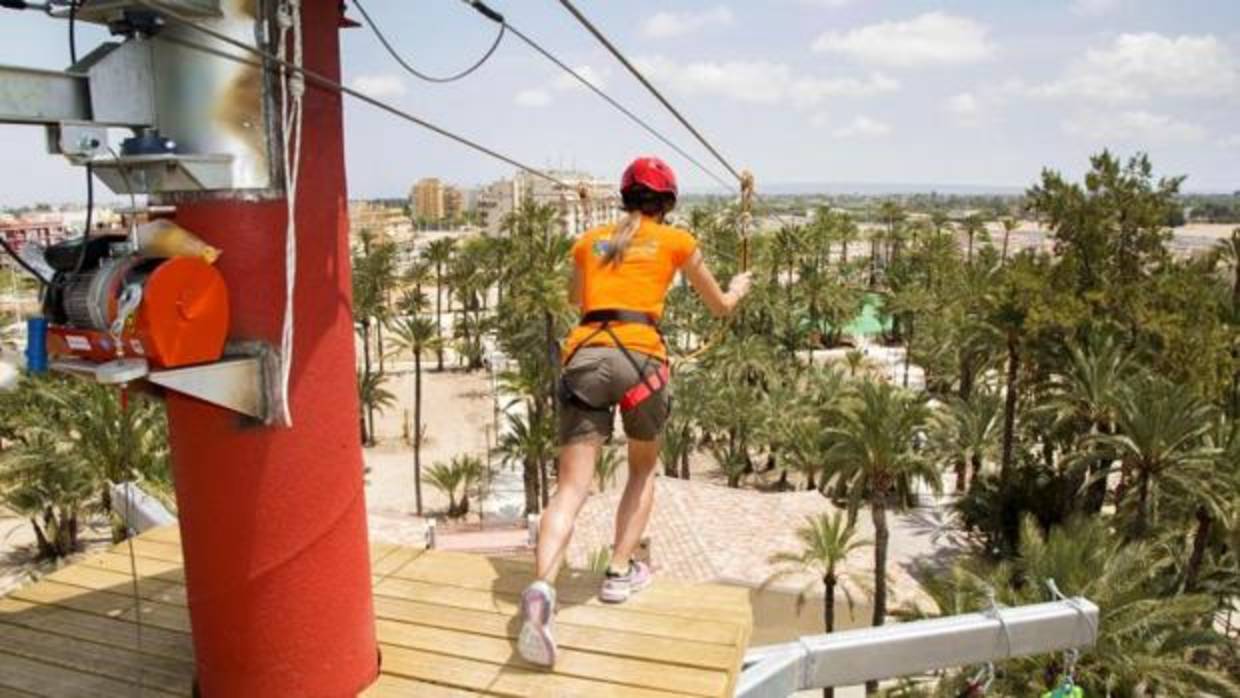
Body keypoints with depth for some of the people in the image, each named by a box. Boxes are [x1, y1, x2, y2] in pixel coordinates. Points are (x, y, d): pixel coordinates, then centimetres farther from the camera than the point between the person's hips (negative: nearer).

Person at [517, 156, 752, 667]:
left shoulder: (589, 241, 23)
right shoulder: (676, 240, 15)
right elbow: (720, 307, 28)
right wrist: (739, 288, 51)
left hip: (582, 358, 2)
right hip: (639, 357, -2)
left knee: (571, 487, -5)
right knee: (643, 468, 24)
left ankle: (541, 589, -27)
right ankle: (620, 574, 21)